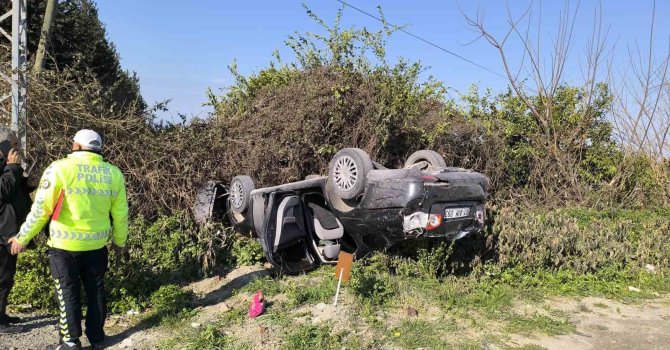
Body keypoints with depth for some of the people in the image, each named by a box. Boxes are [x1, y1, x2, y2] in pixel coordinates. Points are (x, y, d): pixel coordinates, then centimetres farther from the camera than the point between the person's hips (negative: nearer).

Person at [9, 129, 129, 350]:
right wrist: (119, 241, 18)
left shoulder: (60, 169, -12)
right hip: (97, 244, 3)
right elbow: (120, 214, 4)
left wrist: (22, 238, 2)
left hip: (65, 245, -3)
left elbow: (41, 209, -11)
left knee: (68, 292, 10)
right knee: (95, 290, 15)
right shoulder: (113, 173, -1)